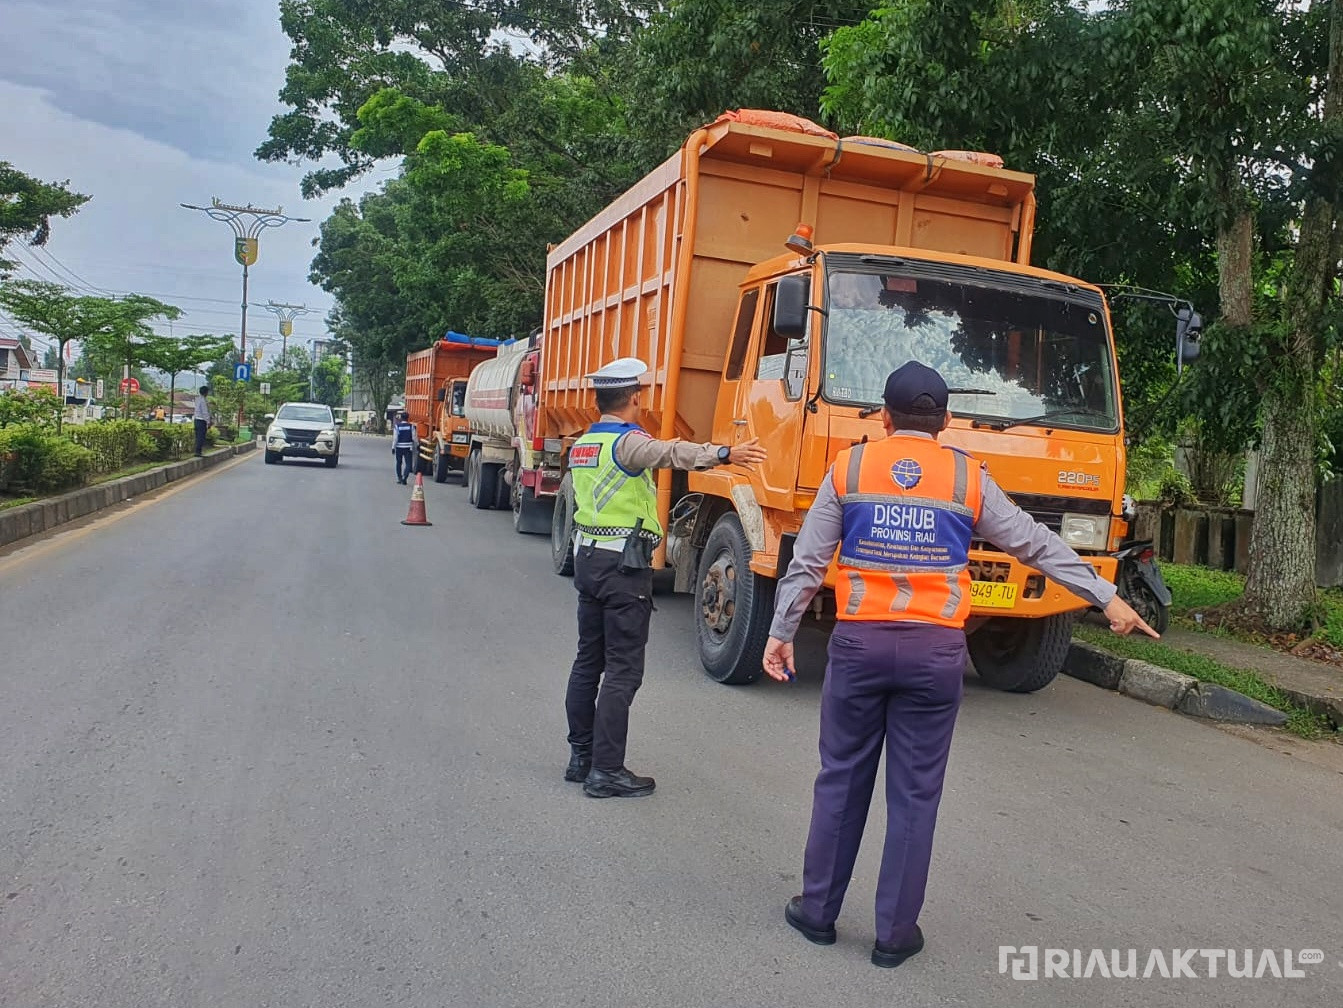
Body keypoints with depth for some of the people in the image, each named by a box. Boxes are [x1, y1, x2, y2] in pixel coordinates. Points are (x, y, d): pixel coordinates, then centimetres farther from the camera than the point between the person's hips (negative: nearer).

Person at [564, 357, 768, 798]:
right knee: (622, 671, -4)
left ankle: (581, 756, 24)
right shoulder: (627, 441, -14)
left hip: (587, 558, 9)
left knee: (588, 661, 16)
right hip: (625, 563, -9)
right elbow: (669, 453, -35)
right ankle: (606, 772, -2)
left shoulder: (581, 445, 14)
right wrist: (722, 454, -48)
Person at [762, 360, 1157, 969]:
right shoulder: (969, 478, 3)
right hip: (935, 650, 0)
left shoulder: (848, 468, 3)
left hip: (859, 643, 1)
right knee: (915, 793, 9)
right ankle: (895, 934, 18)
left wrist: (780, 633, 9)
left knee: (841, 780, 13)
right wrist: (1108, 599, 16)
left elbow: (807, 562, 2)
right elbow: (1037, 545, 7)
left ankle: (817, 911, 25)